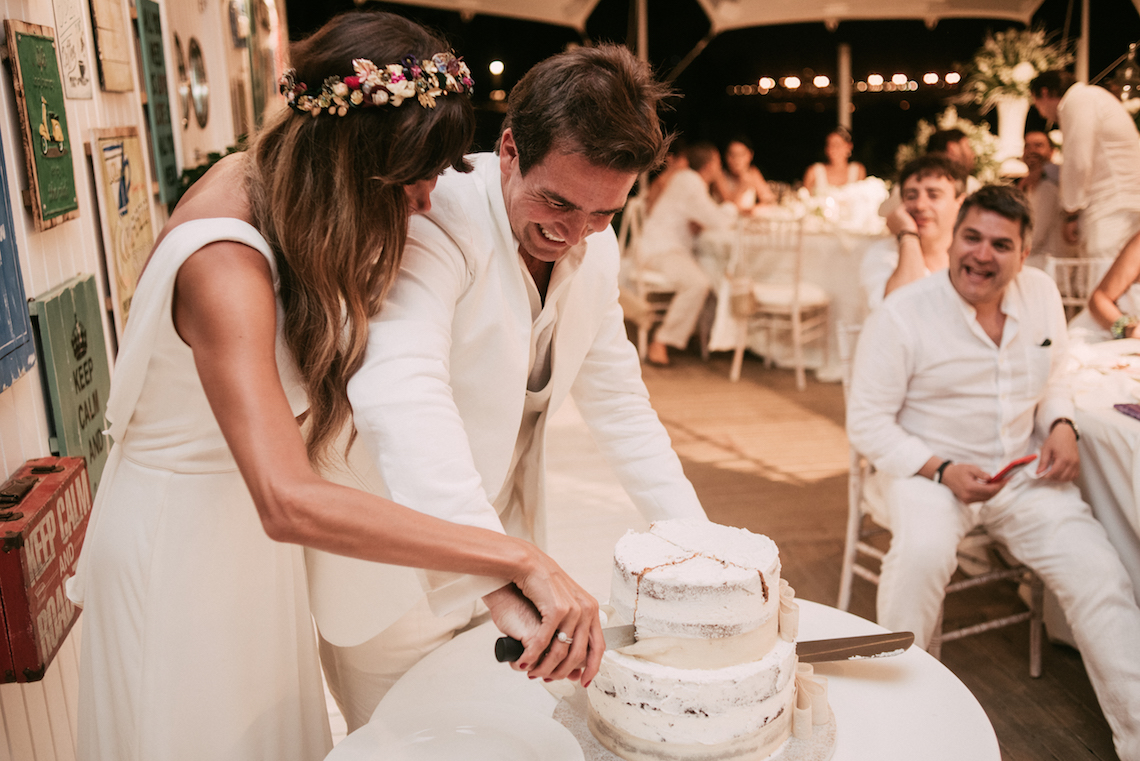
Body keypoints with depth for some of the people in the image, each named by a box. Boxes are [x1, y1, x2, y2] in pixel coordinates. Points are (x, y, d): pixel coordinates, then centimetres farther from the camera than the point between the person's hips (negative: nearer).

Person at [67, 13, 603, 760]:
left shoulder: (266, 180, -8)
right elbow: (288, 503, -46)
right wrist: (518, 560, -47)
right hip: (182, 537, -7)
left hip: (244, 525, 8)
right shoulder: (224, 263, -35)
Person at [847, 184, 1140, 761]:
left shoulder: (1041, 293, 4)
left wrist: (1061, 425, -1)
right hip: (924, 469, -5)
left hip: (1023, 472, 5)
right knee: (924, 548, -35)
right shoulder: (901, 315, -13)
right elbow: (867, 423, -11)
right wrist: (942, 471, -23)